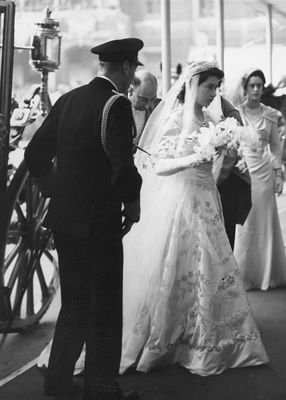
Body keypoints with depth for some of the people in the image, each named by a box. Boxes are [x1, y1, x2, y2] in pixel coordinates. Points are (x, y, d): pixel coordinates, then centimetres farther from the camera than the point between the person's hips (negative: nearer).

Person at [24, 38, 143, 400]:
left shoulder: (68, 100, 7)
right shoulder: (116, 104, -14)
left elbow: (35, 156, 9)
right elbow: (123, 167, -22)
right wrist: (132, 206, -5)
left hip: (63, 219, 7)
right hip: (99, 220, -7)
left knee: (73, 303, 19)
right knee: (105, 309, 7)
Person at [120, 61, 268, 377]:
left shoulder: (207, 119, 11)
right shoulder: (175, 118, -9)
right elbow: (159, 166, -16)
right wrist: (190, 160, -28)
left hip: (204, 202, 7)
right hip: (177, 200, -7)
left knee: (208, 271, 9)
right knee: (170, 272, -1)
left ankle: (206, 341, 21)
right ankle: (155, 341, 15)